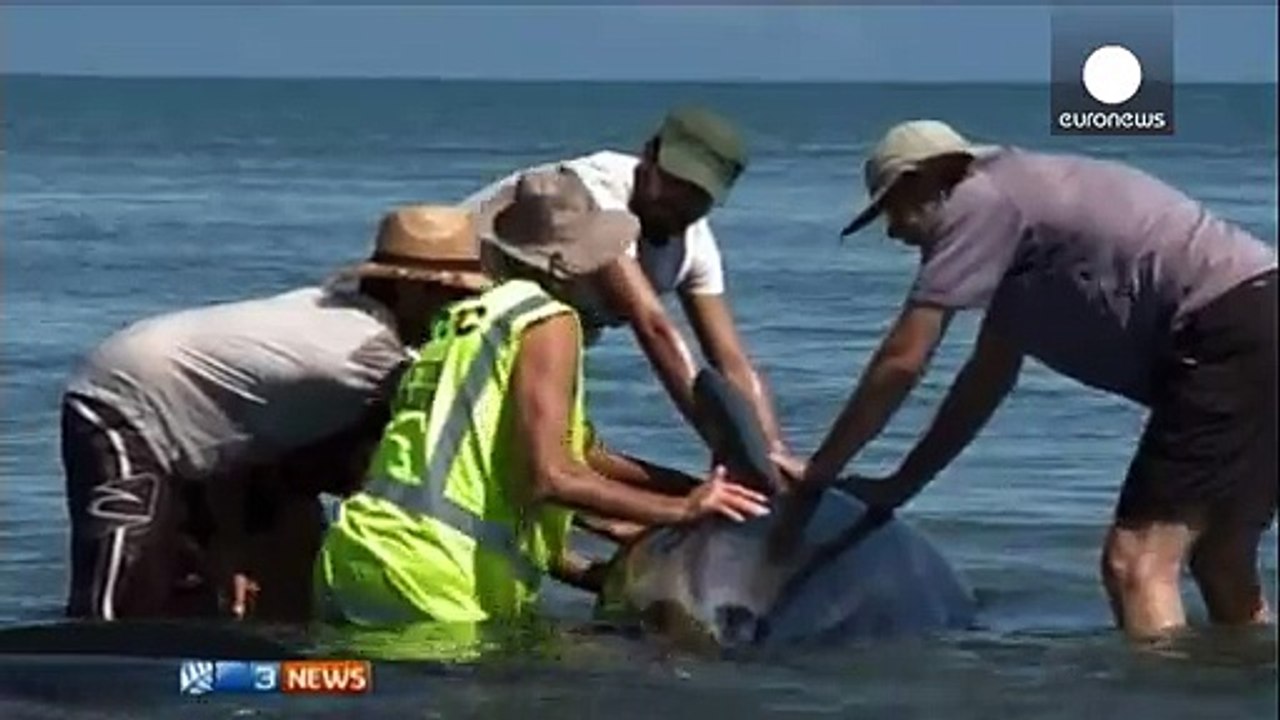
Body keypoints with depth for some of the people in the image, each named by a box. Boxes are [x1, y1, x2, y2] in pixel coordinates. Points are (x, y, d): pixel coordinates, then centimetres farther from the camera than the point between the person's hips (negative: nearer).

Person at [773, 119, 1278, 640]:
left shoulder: (979, 202, -4)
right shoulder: (1017, 201, 24)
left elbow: (902, 362, -6)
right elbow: (989, 377, 27)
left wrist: (818, 472, 2)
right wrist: (898, 487, 27)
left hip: (1228, 337, -10)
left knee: (1136, 563, -14)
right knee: (1221, 567, 21)